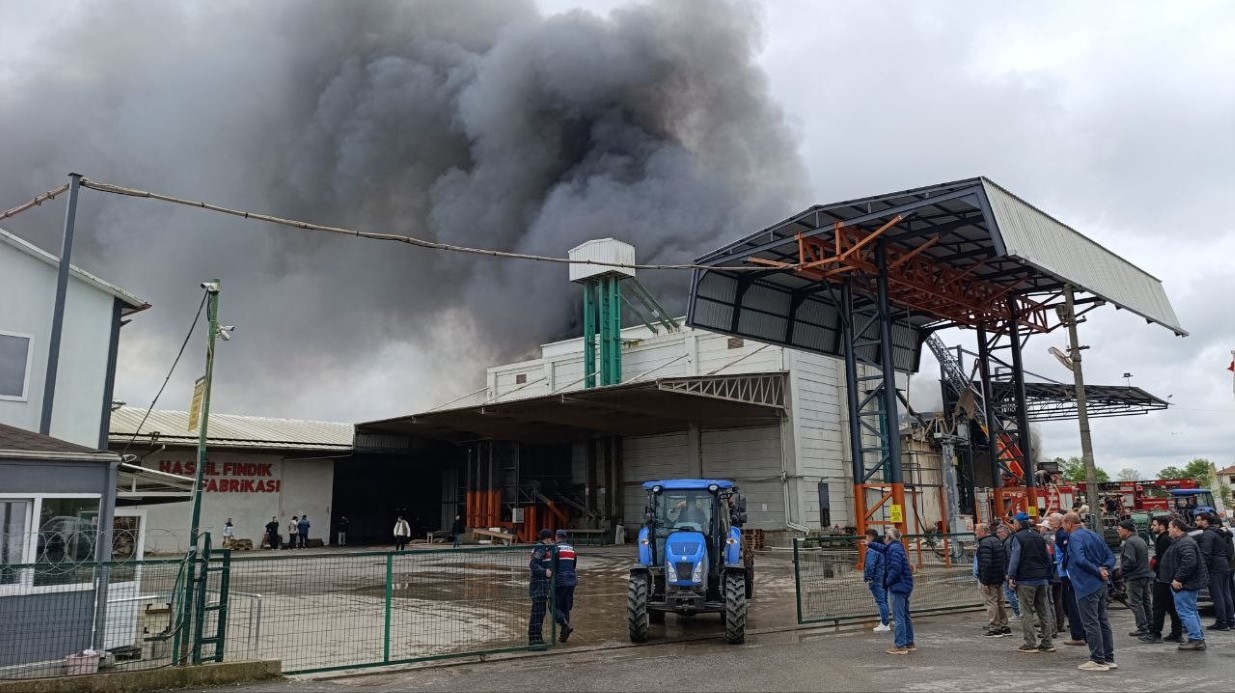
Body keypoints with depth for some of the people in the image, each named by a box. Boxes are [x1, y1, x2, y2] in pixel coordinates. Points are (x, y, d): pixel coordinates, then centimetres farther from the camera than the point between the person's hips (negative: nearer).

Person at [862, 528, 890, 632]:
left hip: (877, 579, -10)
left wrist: (868, 578, -19)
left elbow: (870, 565, -23)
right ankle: (884, 623, 24)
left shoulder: (872, 549, -18)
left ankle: (884, 625, -4)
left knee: (880, 601, -6)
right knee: (884, 600, 16)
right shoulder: (883, 547, 13)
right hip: (886, 578, 10)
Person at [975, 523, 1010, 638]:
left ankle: (994, 628, -2)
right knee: (999, 602, 17)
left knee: (991, 603, -4)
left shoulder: (985, 544, -18)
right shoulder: (997, 541, 14)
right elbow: (1006, 559, 20)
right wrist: (1004, 573, 21)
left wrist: (985, 581, -24)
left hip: (989, 580, -10)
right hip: (999, 578, 10)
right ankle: (1004, 627, 24)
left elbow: (986, 564, -26)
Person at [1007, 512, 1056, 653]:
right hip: (1042, 579, 6)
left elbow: (1014, 558, -13)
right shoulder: (1039, 537, 15)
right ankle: (1047, 643, 12)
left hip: (1026, 579, -6)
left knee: (1027, 612, -2)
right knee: (1044, 611, 10)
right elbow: (1048, 558, 17)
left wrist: (1011, 577, -11)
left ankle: (1030, 644, -2)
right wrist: (1048, 576, 19)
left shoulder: (1017, 537, -6)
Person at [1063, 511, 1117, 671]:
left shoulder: (1075, 537, -14)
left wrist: (1098, 571, -18)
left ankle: (1098, 660, 2)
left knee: (1091, 623, -2)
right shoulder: (1095, 535, 13)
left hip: (1086, 586, -9)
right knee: (1102, 621, 15)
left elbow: (1079, 559, -28)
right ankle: (1109, 659, 21)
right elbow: (1111, 557, 13)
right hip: (1101, 585, 9)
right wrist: (1105, 570, -1)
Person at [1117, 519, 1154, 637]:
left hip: (1135, 577, -10)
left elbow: (1130, 561, -25)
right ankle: (1151, 626, 20)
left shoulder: (1129, 542, -17)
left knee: (1135, 603, -5)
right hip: (1146, 575, 10)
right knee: (1146, 602, 15)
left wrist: (1121, 570, -9)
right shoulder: (1141, 540, 16)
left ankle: (1142, 628, -5)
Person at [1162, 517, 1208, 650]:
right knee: (1191, 611, 17)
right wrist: (1177, 579, 22)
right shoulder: (1180, 541, 16)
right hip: (1191, 583, 12)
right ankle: (1199, 637, 23)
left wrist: (1178, 579, -26)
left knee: (1185, 611, -9)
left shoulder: (1185, 543, -19)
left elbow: (1189, 563, -31)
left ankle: (1196, 639, -7)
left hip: (1186, 585, -12)